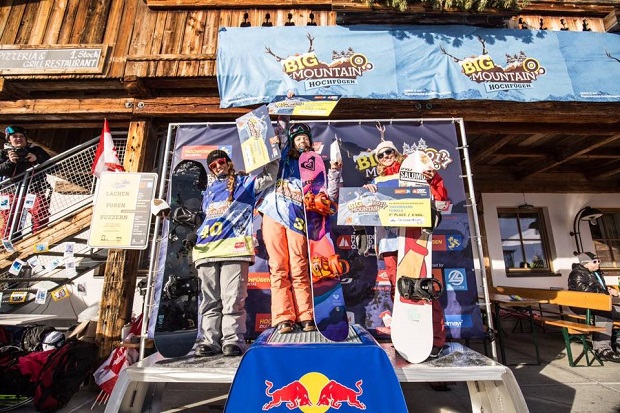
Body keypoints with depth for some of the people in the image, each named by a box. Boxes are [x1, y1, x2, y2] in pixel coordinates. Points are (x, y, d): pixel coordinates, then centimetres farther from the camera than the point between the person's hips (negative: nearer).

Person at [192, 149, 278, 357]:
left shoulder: (244, 182, 16)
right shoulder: (209, 189, 30)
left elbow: (268, 176, 4)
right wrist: (197, 238, 25)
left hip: (234, 245, -5)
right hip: (207, 248, 5)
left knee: (232, 298, -9)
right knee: (209, 299, 5)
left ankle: (233, 340, -3)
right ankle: (209, 340, 10)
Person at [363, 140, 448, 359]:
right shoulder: (377, 182, 21)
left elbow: (440, 197, 7)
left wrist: (433, 180, -13)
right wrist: (366, 191, -7)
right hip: (389, 239, 3)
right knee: (397, 288, 5)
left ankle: (437, 337, 2)